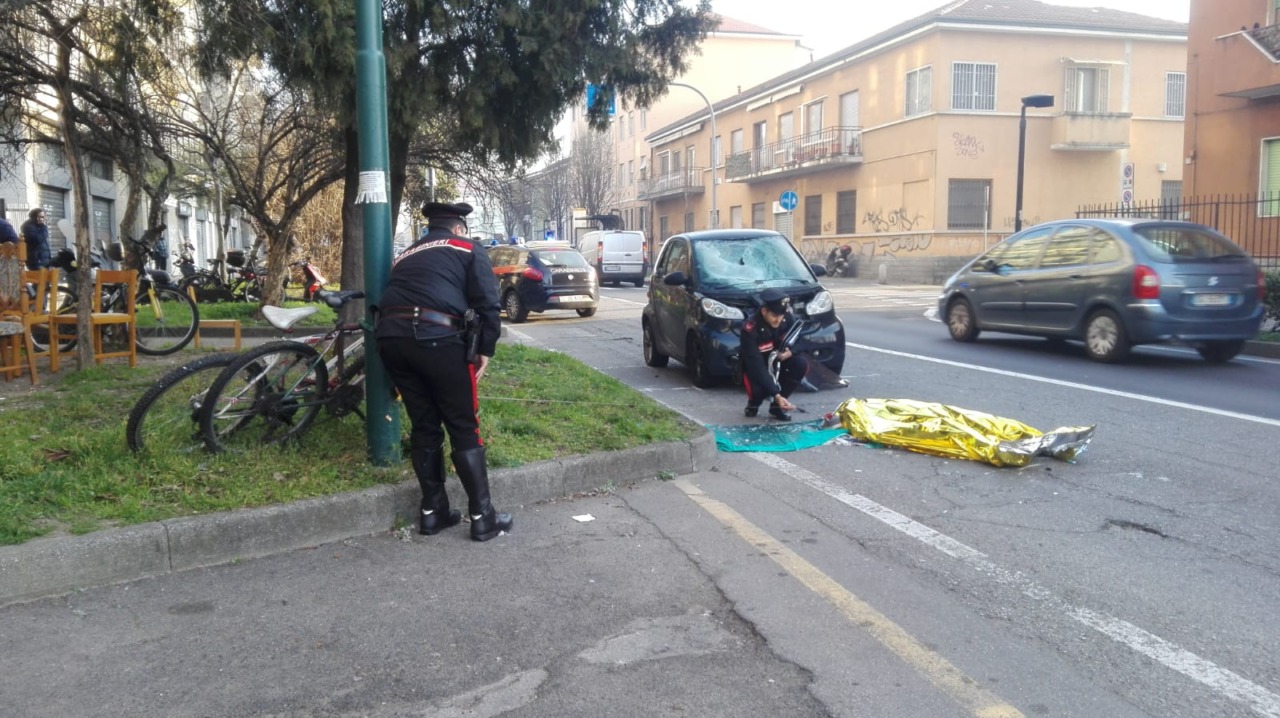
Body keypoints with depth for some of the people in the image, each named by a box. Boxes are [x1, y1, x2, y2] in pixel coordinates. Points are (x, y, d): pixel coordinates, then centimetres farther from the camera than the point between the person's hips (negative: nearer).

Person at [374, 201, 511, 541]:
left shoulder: (406, 255, 32)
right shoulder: (469, 249, 14)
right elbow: (487, 303, 1)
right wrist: (485, 349, 7)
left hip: (390, 337, 6)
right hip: (437, 338, -5)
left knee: (424, 427, 16)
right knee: (464, 429, 3)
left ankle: (433, 512, 22)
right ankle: (482, 517, 7)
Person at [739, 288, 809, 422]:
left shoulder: (785, 320, -15)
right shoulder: (750, 330, -32)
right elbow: (757, 367, -36)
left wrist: (791, 351, -25)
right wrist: (776, 395, -46)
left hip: (776, 362, 5)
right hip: (755, 368, -5)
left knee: (801, 363, -23)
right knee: (760, 389, -35)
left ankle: (776, 406, -8)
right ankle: (754, 402, 5)